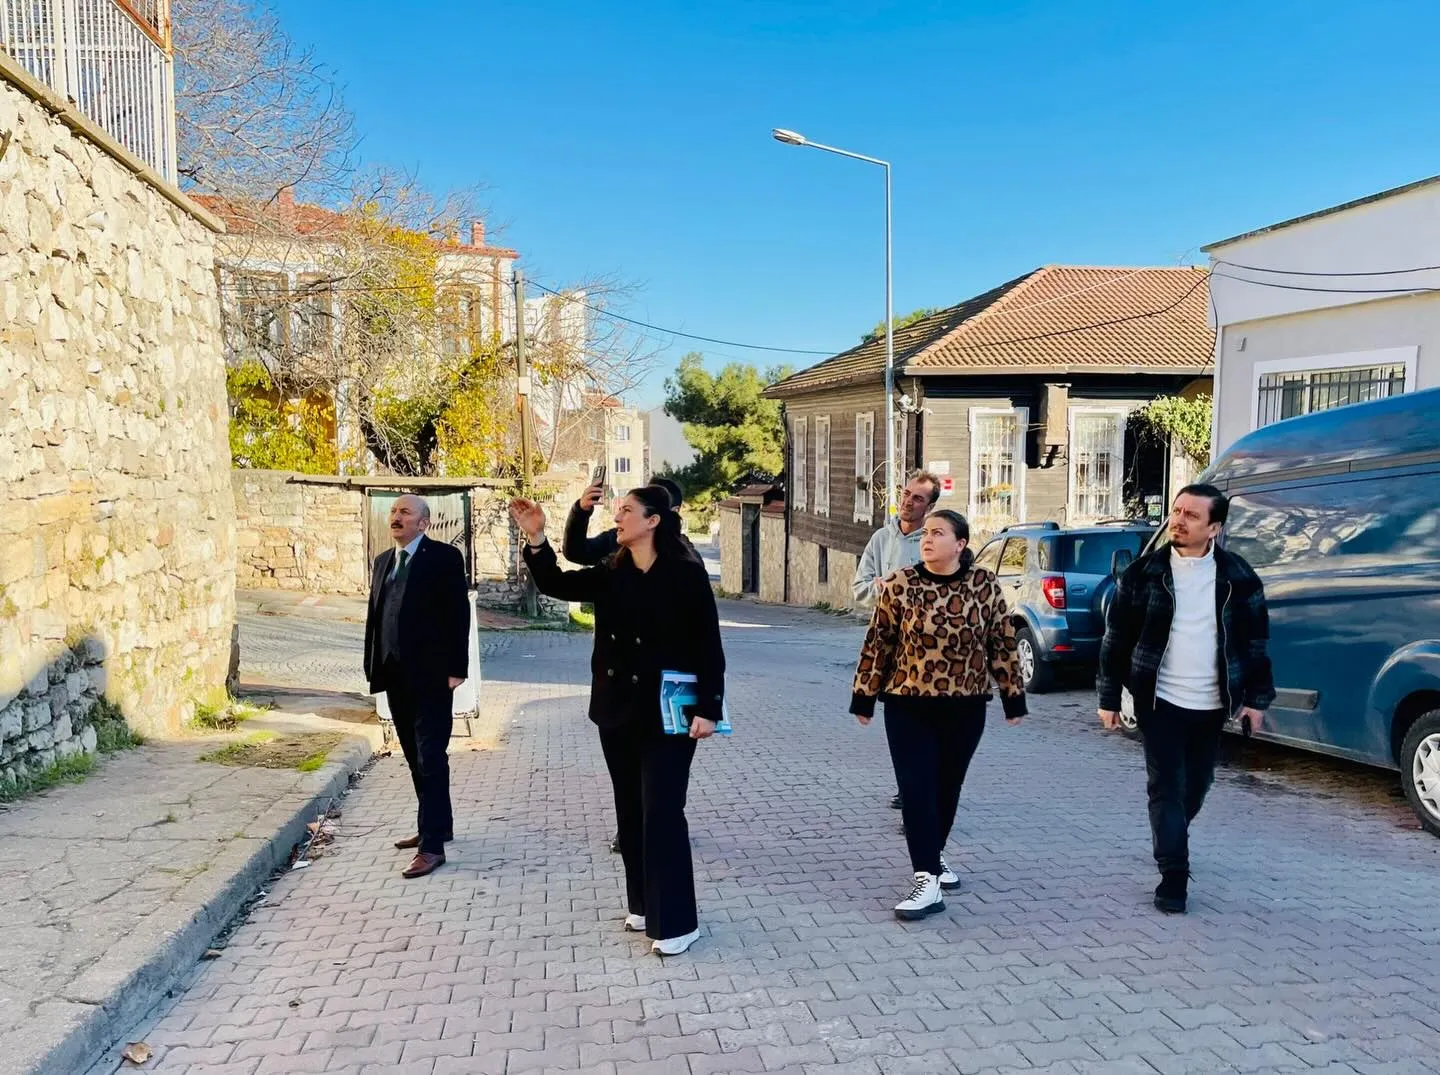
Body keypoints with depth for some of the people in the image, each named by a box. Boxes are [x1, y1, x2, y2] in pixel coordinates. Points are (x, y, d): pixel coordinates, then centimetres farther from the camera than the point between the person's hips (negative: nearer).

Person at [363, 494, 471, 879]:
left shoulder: (444, 557, -6)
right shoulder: (383, 561, 15)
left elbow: (458, 615, -10)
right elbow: (374, 615, 15)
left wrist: (456, 669, -15)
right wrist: (374, 667, 9)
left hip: (430, 675, -7)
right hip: (395, 675, 7)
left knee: (430, 758, -6)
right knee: (416, 757, 15)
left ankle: (432, 844, -3)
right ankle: (435, 825, 28)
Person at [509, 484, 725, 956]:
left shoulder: (685, 573, -12)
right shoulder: (611, 574, 6)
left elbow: (709, 646, -12)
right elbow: (557, 583, 1)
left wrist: (708, 708, -16)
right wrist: (536, 539, -14)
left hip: (667, 713, -7)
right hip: (617, 709, 7)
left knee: (661, 812, -4)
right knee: (631, 810, 15)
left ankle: (675, 921, 7)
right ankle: (643, 905, 29)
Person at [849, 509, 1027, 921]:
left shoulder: (985, 586, -3)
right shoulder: (899, 585, -7)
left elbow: (1003, 644, 4)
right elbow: (878, 643, -1)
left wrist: (1014, 697, 5)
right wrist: (864, 697, 0)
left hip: (965, 707, 2)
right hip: (909, 706, -2)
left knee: (948, 788, 14)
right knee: (917, 789, -7)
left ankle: (934, 855, 36)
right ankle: (927, 880, -5)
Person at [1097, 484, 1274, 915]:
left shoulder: (1238, 578, -2)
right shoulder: (1144, 573, -6)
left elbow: (1256, 641, 6)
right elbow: (1116, 638, -2)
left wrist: (1257, 698, 3)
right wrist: (1109, 698, -3)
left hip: (1211, 704, 2)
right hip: (1160, 700, -2)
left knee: (1196, 785, 16)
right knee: (1166, 786, -4)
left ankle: (1169, 843, 41)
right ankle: (1174, 877, 3)